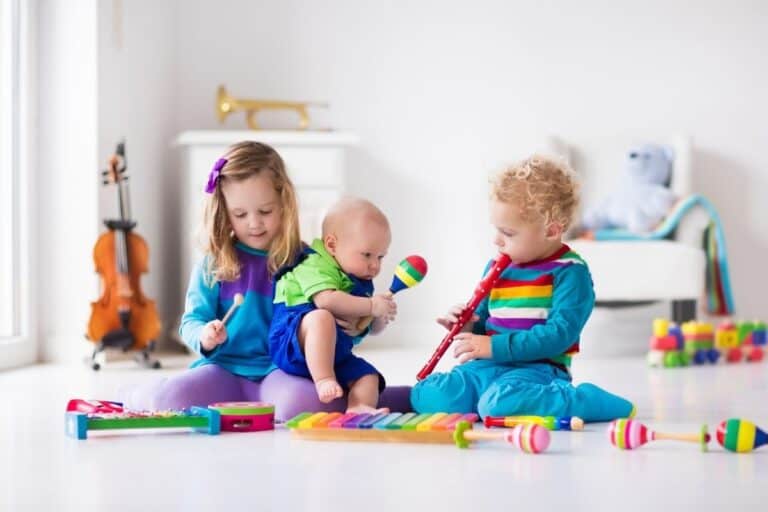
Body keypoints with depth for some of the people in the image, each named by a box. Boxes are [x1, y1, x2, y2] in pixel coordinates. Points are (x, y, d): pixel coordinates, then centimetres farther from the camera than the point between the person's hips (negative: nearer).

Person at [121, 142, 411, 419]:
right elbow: (191, 321, 7)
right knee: (171, 398, -29)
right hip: (224, 371, 2)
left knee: (303, 403, -39)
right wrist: (204, 337, -16)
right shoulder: (212, 264, 7)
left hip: (283, 371, -1)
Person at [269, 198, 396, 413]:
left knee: (368, 376, -9)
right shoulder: (315, 266, -6)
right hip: (291, 343, -8)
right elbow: (326, 300, -26)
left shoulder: (362, 283, 23)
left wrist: (381, 317, 1)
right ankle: (323, 380, -41)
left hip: (336, 351, 8)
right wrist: (371, 306, -22)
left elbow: (373, 329, 27)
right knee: (321, 318, -37)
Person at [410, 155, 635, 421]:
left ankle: (588, 400, -20)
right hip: (487, 366, 6)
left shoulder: (569, 272, -6)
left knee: (499, 404, -38)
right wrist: (467, 325, 2)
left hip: (536, 369, -6)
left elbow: (560, 333, -17)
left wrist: (495, 346, -20)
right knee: (427, 397, -17)